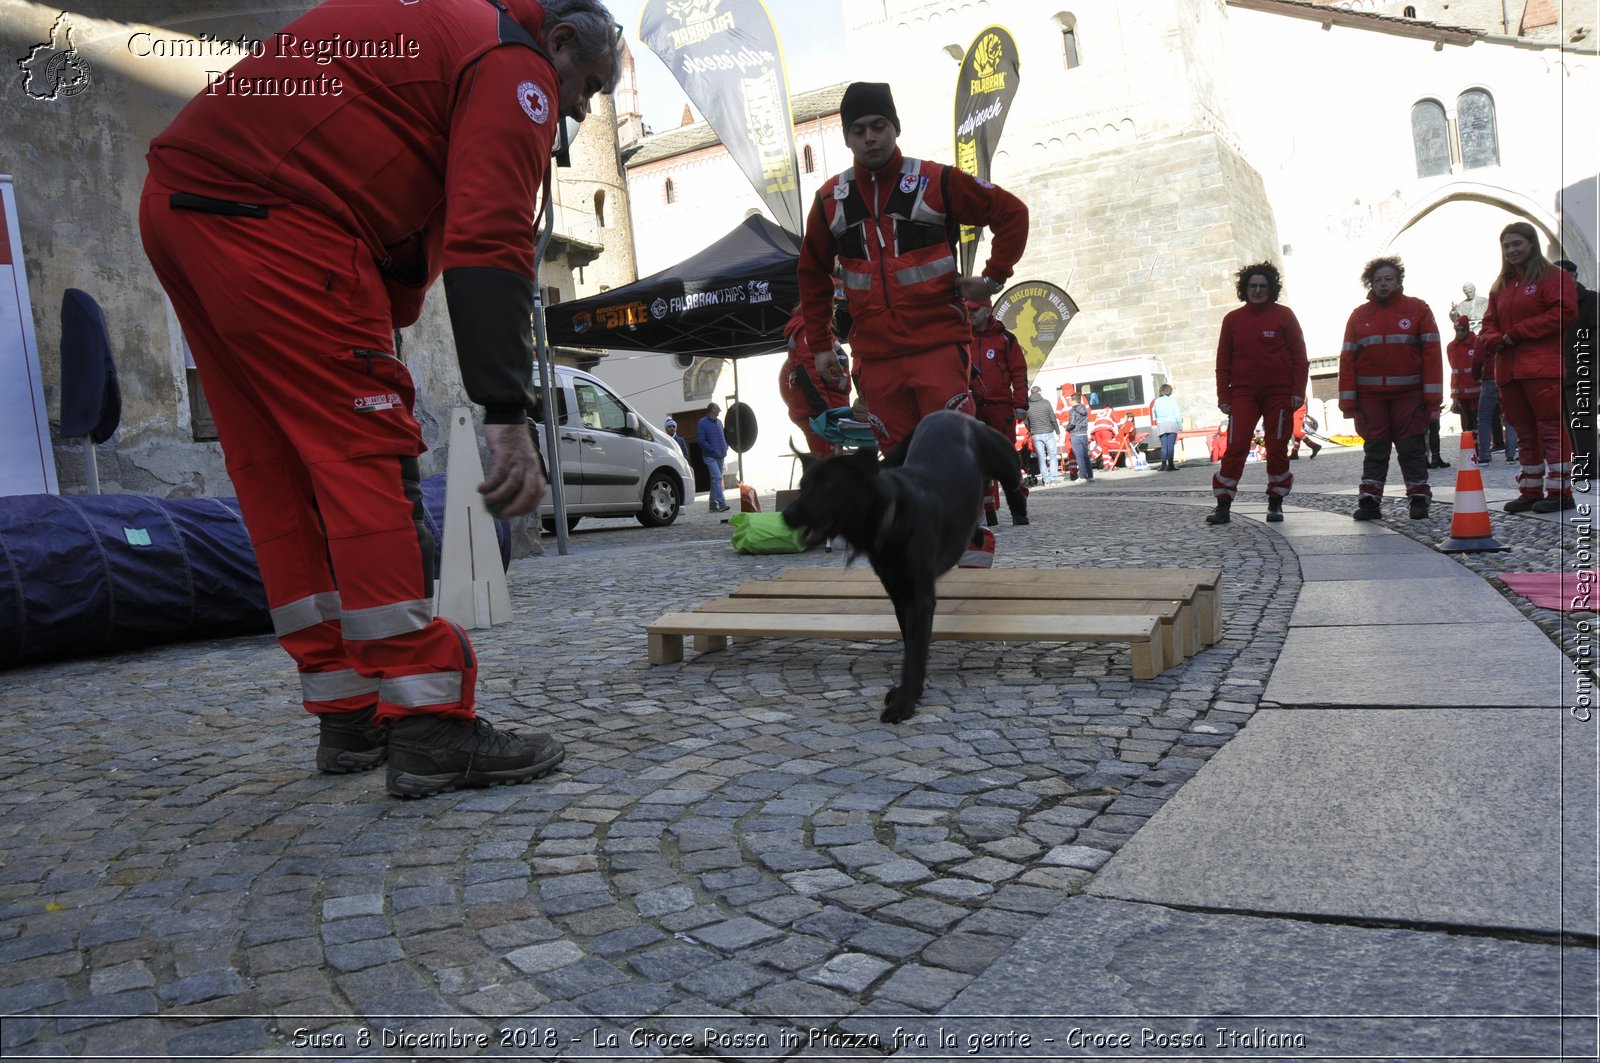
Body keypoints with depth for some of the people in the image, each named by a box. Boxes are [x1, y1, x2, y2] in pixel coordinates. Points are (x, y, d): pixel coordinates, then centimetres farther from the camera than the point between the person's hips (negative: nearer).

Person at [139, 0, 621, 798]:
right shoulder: (516, 66, 0)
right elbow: (489, 245, -17)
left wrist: (374, 352, 22)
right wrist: (507, 416, -22)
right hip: (265, 216, -10)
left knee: (279, 479, 8)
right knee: (372, 462, -10)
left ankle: (348, 719, 15)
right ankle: (429, 730, -10)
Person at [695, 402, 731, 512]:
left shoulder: (719, 422, 14)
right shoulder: (702, 423, -7)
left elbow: (724, 437, 24)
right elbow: (701, 440, -13)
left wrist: (725, 449, 8)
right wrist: (713, 450, -15)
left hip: (720, 456, 7)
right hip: (710, 456, -7)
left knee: (716, 479, 11)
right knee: (717, 478, -19)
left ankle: (713, 504, 18)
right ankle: (722, 504, -25)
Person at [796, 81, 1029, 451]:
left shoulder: (937, 181, 0)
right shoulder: (830, 198, 9)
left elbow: (1012, 212, 6)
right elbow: (813, 274, 21)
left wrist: (993, 277, -1)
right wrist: (819, 343, 18)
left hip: (939, 347, -3)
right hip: (875, 358, 3)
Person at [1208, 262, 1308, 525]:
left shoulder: (1284, 315, 3)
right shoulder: (1232, 319, 7)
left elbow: (1299, 356, 3)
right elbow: (1223, 361, 9)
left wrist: (1298, 390, -5)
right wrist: (1223, 396, 3)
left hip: (1279, 394, 0)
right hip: (1243, 393, 0)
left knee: (1277, 448, 4)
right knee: (1235, 447, -9)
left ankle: (1276, 503, 16)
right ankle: (1223, 504, -6)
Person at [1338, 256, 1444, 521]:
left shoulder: (1417, 309, 3)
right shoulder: (1359, 315, 9)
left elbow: (1431, 352, -2)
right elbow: (1348, 359, 6)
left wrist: (1433, 396, -8)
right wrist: (1348, 400, -1)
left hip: (1409, 393, -2)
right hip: (1370, 395, 2)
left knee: (1411, 447, 1)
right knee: (1375, 448, 3)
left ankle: (1418, 499, 9)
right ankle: (1369, 502, 4)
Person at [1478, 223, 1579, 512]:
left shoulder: (1554, 277, 0)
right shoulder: (1500, 285, 20)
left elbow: (1563, 312, -13)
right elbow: (1489, 322, 20)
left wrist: (1517, 332, -14)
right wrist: (1494, 339, -3)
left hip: (1542, 367, -7)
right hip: (1508, 368, 7)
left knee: (1550, 428, -8)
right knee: (1524, 432, 10)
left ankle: (1560, 491, -4)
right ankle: (1530, 491, 15)